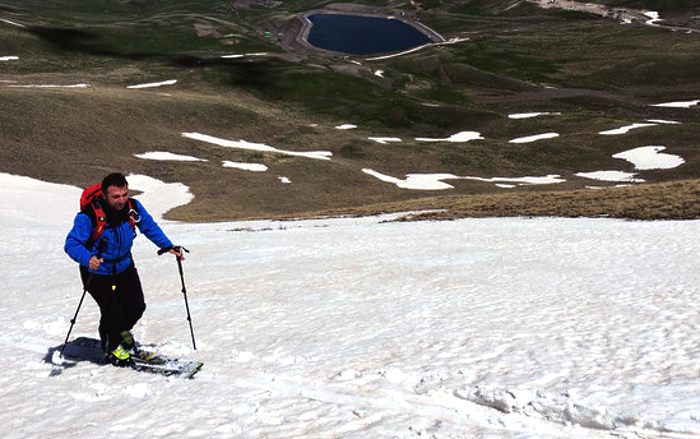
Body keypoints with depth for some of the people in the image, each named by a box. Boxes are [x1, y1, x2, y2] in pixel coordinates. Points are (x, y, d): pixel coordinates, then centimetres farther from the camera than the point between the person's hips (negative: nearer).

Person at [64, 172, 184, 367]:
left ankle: (121, 332, 36)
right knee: (112, 311, -12)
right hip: (97, 272, -4)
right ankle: (112, 347, 20)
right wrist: (87, 258, -48)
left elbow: (149, 227, 2)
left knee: (136, 307, 0)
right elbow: (71, 243, -29)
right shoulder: (89, 216, -30)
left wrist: (168, 246, -6)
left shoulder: (133, 207, -15)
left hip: (124, 267, 5)